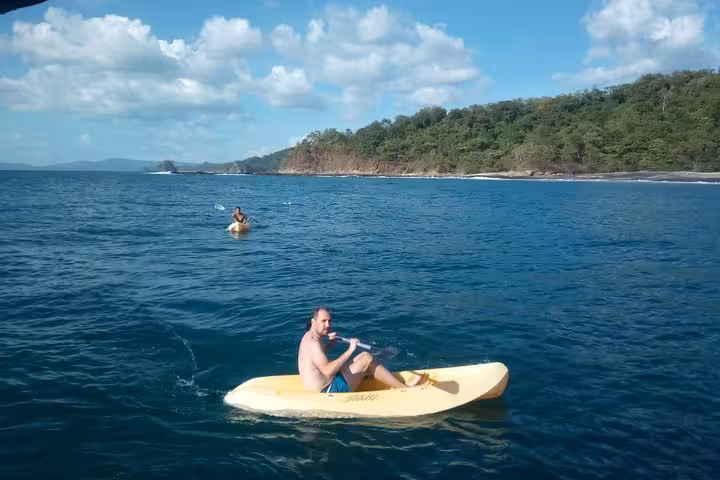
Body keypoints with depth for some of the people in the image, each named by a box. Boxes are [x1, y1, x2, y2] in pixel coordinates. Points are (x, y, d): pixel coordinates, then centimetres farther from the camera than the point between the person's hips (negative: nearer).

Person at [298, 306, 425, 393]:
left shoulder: (308, 336, 10)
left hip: (322, 388, 11)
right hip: (328, 392, -11)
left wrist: (330, 343, 11)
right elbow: (328, 371, -32)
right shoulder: (312, 343, -21)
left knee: (363, 357, 12)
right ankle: (405, 388, 1)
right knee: (366, 359, -9)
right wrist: (350, 350, -28)